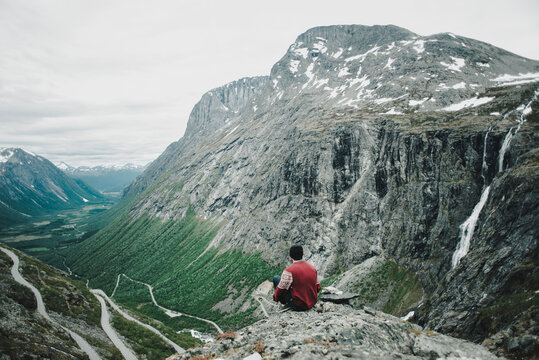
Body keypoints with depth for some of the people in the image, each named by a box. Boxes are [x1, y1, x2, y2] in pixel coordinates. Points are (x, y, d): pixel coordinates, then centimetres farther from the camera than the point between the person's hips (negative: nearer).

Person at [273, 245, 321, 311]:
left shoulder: (289, 271, -19)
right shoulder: (312, 268, 1)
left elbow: (281, 289, -14)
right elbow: (318, 288, 9)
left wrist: (275, 298, 7)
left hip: (298, 306, -6)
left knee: (276, 278, 4)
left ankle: (284, 302, 19)